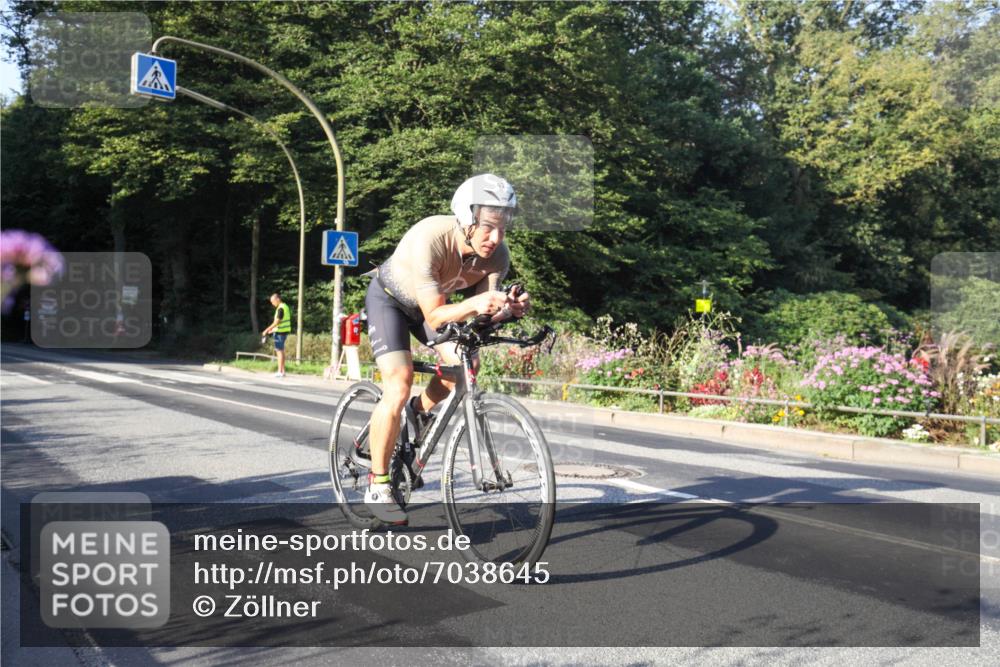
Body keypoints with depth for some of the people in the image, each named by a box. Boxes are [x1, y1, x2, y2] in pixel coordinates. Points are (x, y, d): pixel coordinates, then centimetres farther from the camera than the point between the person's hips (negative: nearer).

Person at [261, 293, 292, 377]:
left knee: (279, 351, -5)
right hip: (284, 331, 10)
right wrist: (273, 329, 22)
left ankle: (280, 372, -3)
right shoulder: (285, 306, 13)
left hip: (280, 332, -10)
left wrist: (266, 330, -16)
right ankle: (282, 371, 19)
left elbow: (276, 322, -20)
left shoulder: (280, 308, -17)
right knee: (281, 351, 15)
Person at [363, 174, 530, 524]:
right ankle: (377, 485, -6)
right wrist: (474, 303, -56)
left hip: (429, 302, 5)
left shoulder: (498, 255, -23)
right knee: (398, 387, -20)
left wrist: (509, 308, -45)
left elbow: (483, 317, -24)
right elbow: (434, 316, -38)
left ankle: (421, 410, 16)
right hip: (389, 297, -5)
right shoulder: (429, 239, -39)